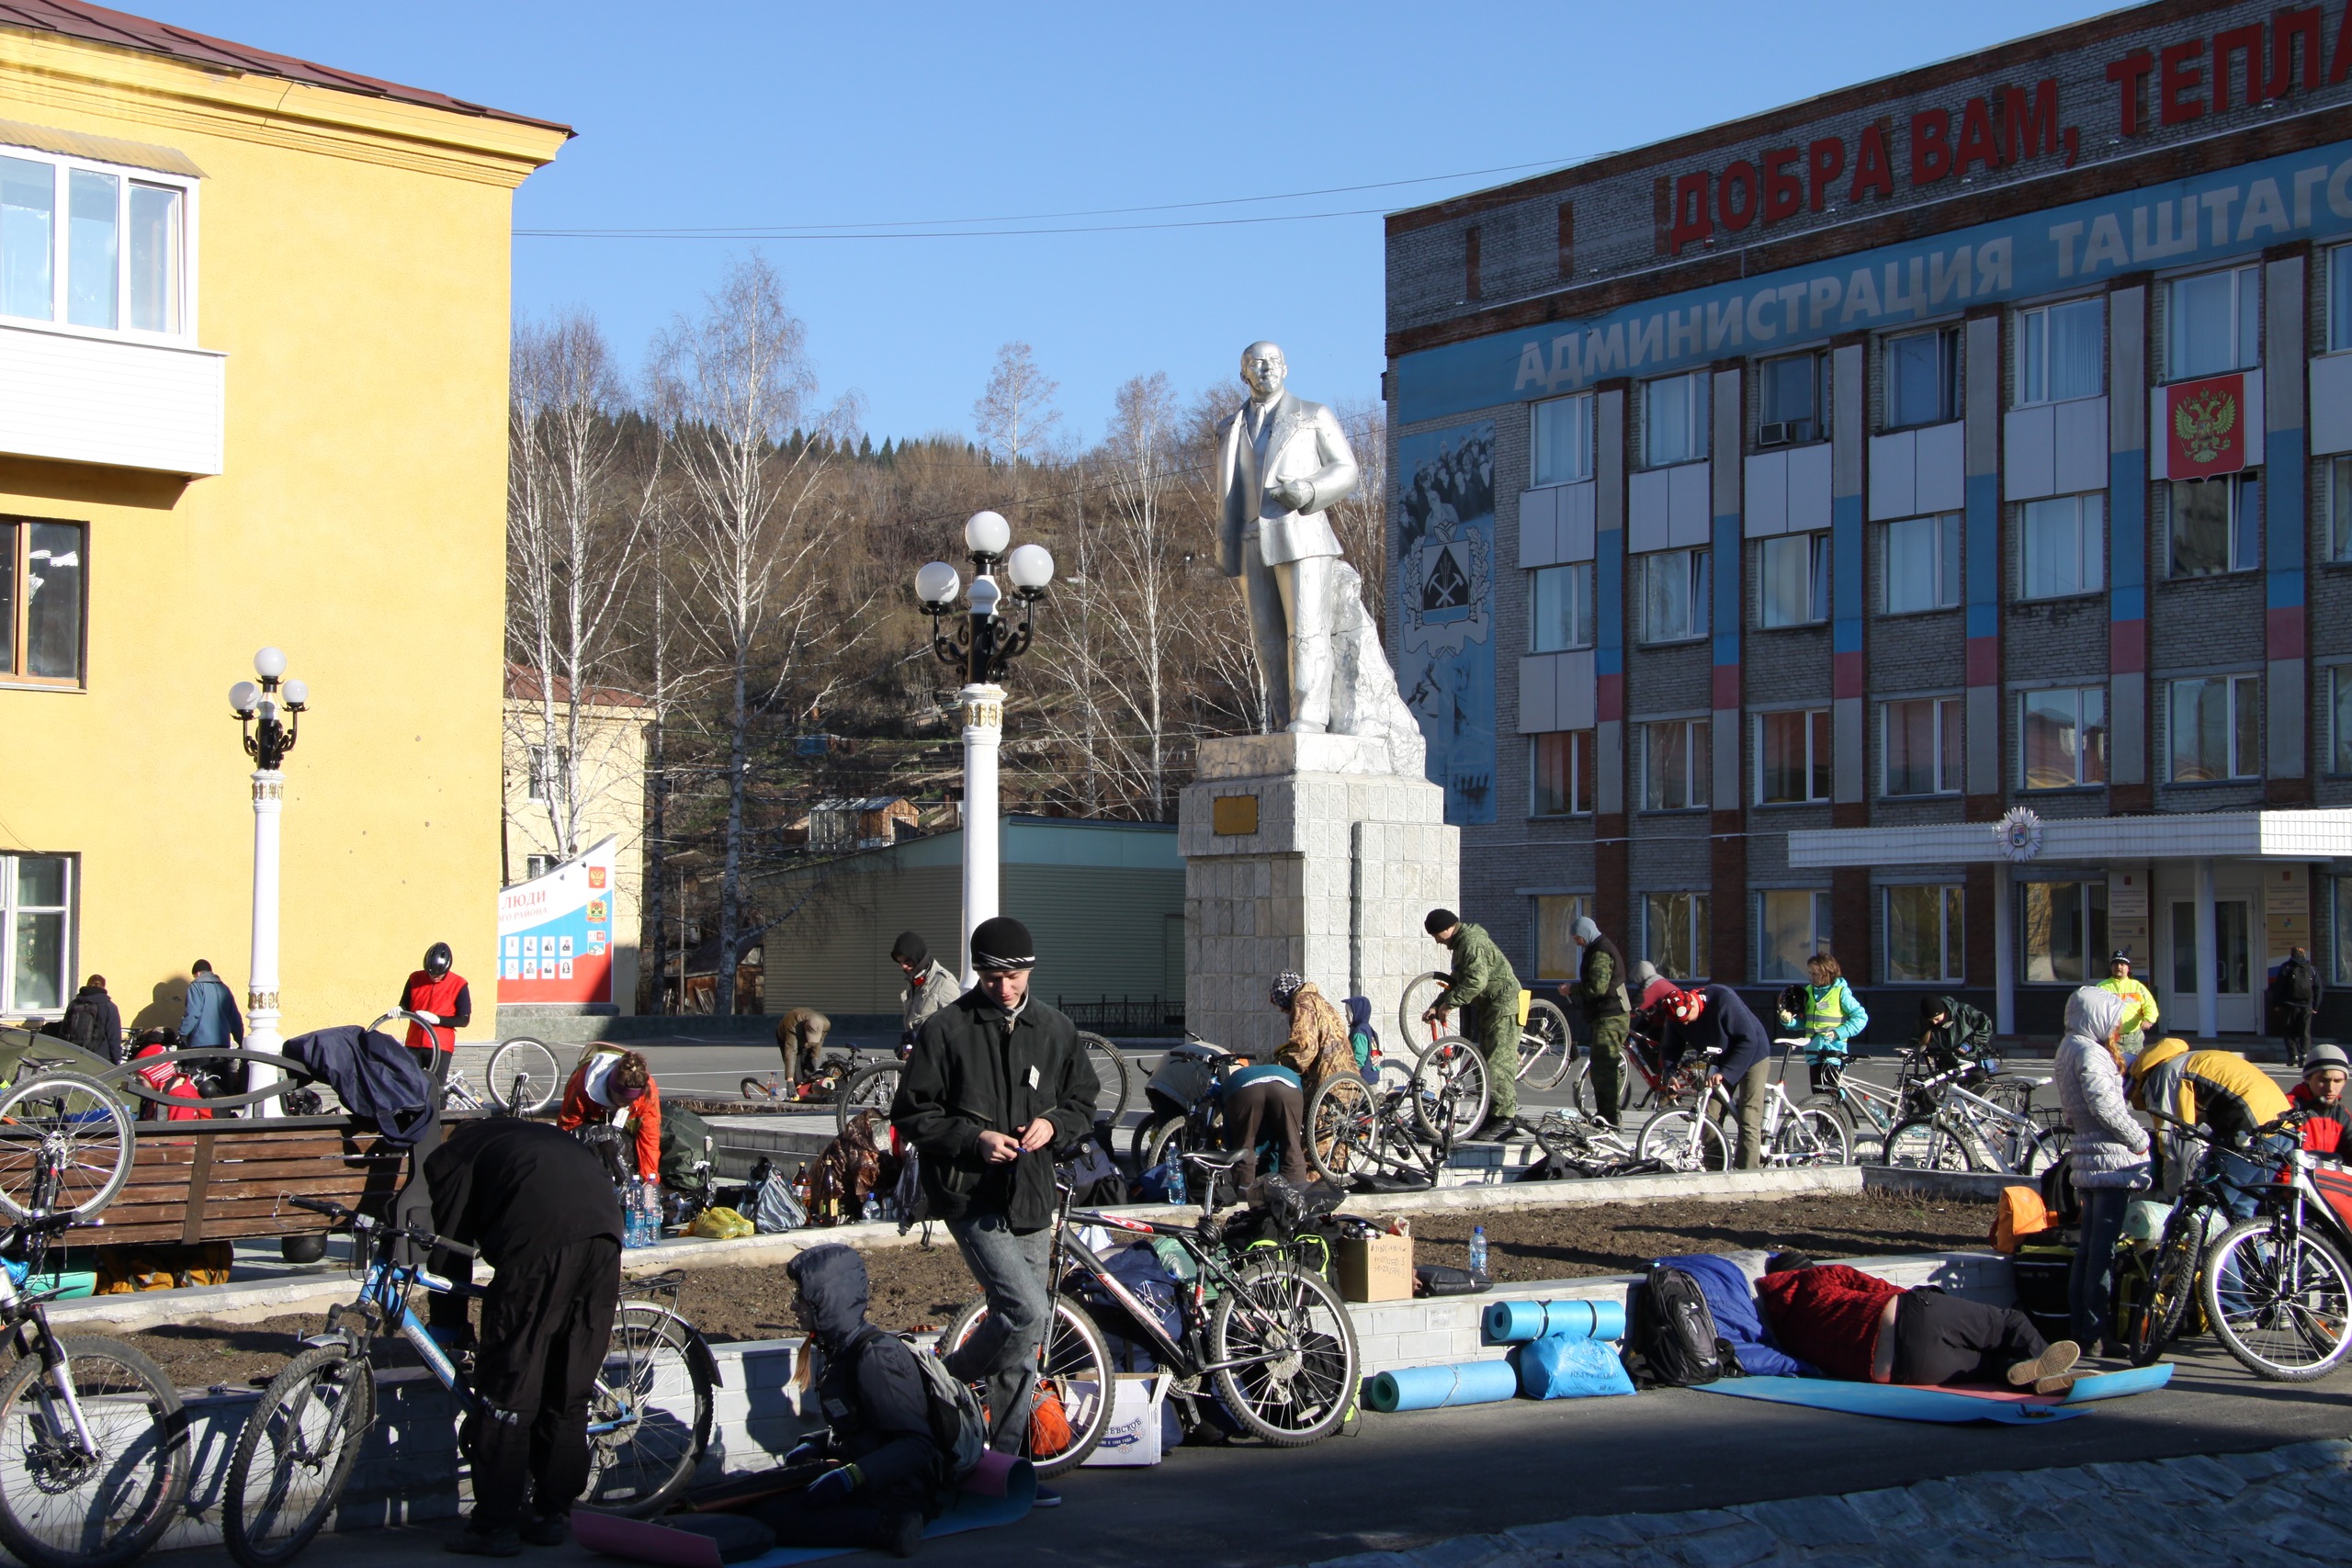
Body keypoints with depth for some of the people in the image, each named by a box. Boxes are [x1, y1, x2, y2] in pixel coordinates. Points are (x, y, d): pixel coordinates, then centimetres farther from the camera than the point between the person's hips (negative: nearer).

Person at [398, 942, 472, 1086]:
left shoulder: (458, 985, -5)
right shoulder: (415, 979, 3)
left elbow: (464, 1020, -4)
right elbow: (405, 1005, 13)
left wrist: (437, 1019, -18)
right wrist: (399, 1009, -11)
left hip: (440, 1047, -3)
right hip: (414, 1045, 3)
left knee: (436, 1089, -6)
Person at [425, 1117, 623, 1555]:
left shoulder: (448, 1157, 21)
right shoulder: (531, 1132, 39)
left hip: (542, 1240, -6)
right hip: (605, 1232, 6)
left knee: (507, 1391, 3)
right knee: (570, 1390, 16)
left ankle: (496, 1526, 5)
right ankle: (551, 1515, 22)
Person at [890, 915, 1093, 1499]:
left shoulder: (1056, 1030, 8)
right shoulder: (946, 1031, -6)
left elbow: (1084, 1099, 19)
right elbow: (913, 1117, -4)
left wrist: (1054, 1123, -3)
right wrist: (974, 1139, -18)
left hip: (1032, 1202, 5)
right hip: (973, 1200, -5)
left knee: (1022, 1345, 8)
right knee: (1027, 1311, -21)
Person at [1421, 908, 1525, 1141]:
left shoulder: (1472, 942, -17)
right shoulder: (1462, 943, 18)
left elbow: (1476, 981, -27)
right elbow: (1457, 982, 23)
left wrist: (1449, 1002, -20)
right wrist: (1436, 1006, 12)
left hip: (1503, 1008, -11)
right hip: (1489, 1008, 11)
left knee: (1498, 1063, -13)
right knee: (1489, 1063, 12)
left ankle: (1505, 1120, -13)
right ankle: (1494, 1117, 15)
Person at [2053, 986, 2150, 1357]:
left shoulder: (2070, 1048, 18)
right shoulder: (2090, 1052, -13)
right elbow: (2105, 1105, -22)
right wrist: (2139, 1139, -10)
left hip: (2088, 1157, 10)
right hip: (2111, 1158, -10)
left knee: (2089, 1247, 13)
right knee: (2104, 1249, -8)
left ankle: (2079, 1326, 16)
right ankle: (2096, 1331, -7)